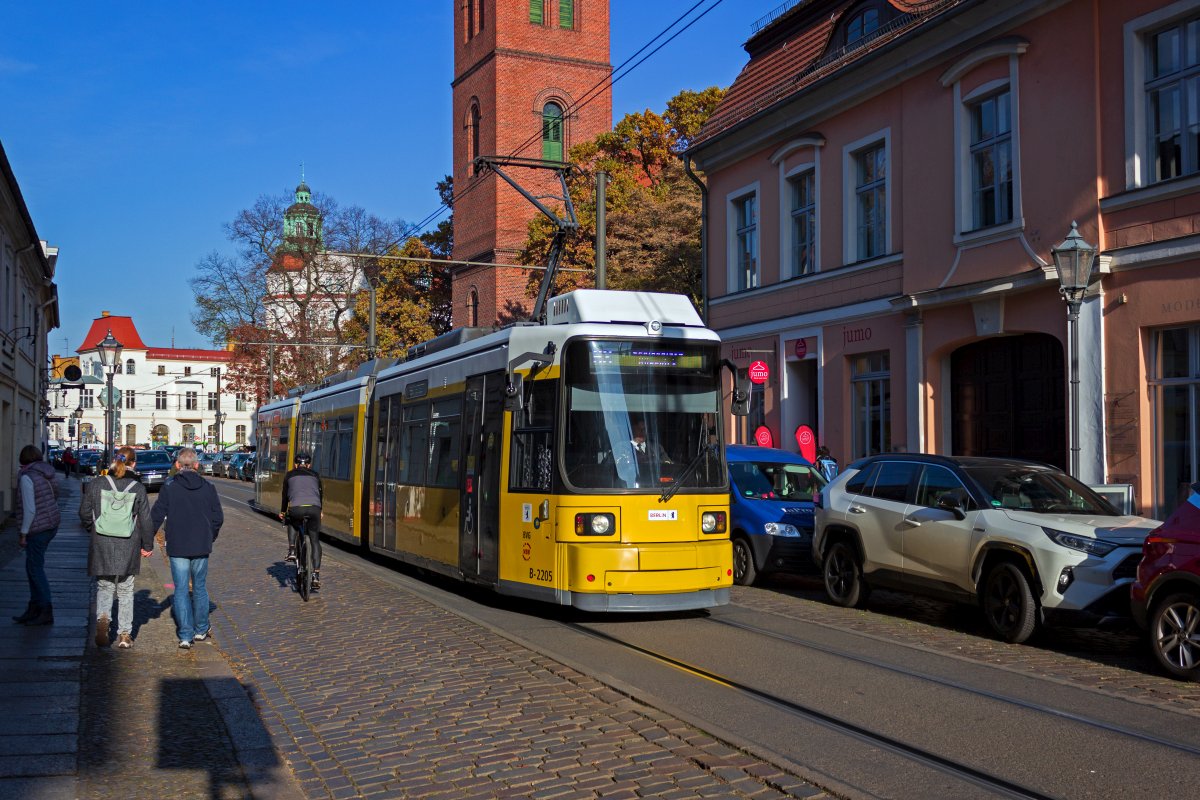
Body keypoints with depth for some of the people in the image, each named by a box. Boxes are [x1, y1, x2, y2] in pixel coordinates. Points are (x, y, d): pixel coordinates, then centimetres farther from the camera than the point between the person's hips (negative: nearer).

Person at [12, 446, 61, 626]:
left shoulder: (26, 477, -16)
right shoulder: (47, 473, 8)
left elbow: (30, 509, -19)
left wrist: (23, 534, -12)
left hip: (37, 528, -8)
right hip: (52, 523, 8)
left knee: (36, 569, 0)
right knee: (32, 566, 16)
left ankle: (46, 613, 4)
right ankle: (34, 609, 20)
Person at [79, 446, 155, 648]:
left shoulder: (96, 484, -3)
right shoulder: (138, 488, -4)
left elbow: (84, 513, 2)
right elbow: (145, 519, -2)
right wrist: (148, 545, 9)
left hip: (102, 547, 0)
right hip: (128, 548, 0)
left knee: (104, 587, 14)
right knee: (126, 591, 12)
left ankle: (102, 617, -13)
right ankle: (124, 634, 13)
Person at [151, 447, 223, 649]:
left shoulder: (169, 489, -6)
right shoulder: (208, 488, 0)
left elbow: (155, 518, -6)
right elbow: (218, 518, 4)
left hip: (177, 548, -2)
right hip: (201, 548, 2)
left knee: (181, 590, 3)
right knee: (200, 588, 16)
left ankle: (186, 635, -1)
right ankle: (200, 630, 24)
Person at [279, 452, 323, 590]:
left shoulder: (290, 475, 22)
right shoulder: (315, 475, 25)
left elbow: (285, 494, 29)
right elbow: (321, 494, 34)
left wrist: (283, 511, 44)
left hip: (296, 508, -1)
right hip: (314, 508, 1)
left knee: (291, 522, 36)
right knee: (315, 542, 12)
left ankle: (292, 551, 17)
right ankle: (316, 575, 1)